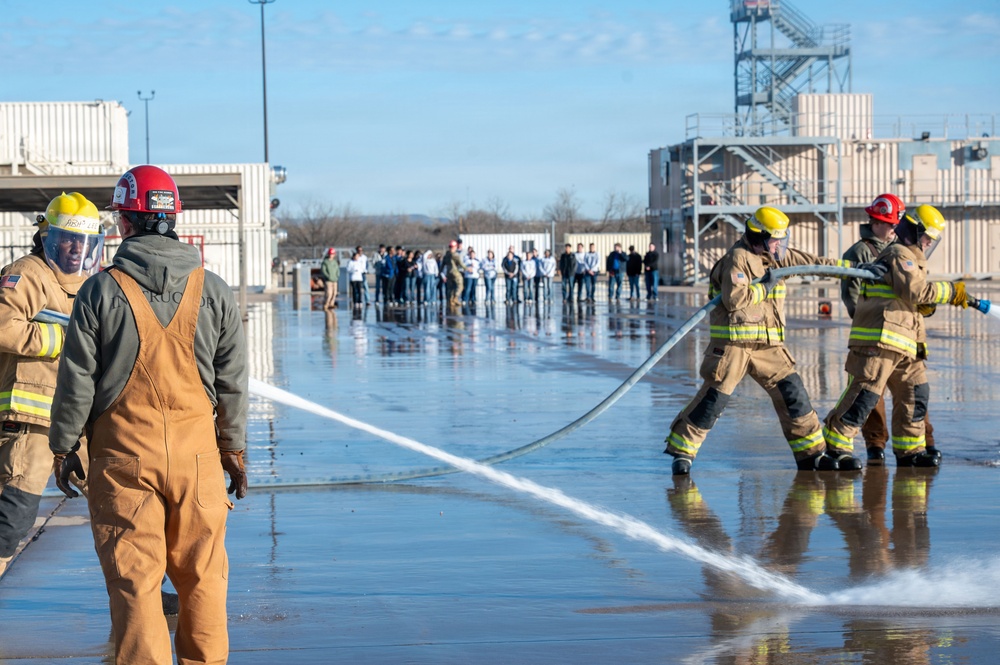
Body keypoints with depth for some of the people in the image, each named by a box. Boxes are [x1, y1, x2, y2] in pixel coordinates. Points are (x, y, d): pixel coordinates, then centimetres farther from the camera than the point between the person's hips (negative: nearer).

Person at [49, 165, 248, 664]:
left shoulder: (100, 291, -6)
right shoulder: (213, 291, 2)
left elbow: (76, 379, -3)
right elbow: (233, 380, 7)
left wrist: (63, 445, 9)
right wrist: (233, 447, 17)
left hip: (123, 454, -2)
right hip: (197, 452, 2)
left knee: (133, 579, 2)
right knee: (202, 576, 12)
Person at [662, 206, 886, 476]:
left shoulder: (777, 257, 13)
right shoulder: (738, 258, -12)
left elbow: (811, 262, 19)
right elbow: (734, 299, -24)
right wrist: (765, 287, -12)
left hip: (768, 344, 7)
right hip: (733, 341, -7)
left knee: (792, 391, 2)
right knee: (714, 398, -8)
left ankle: (813, 453, 7)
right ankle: (682, 449, 4)